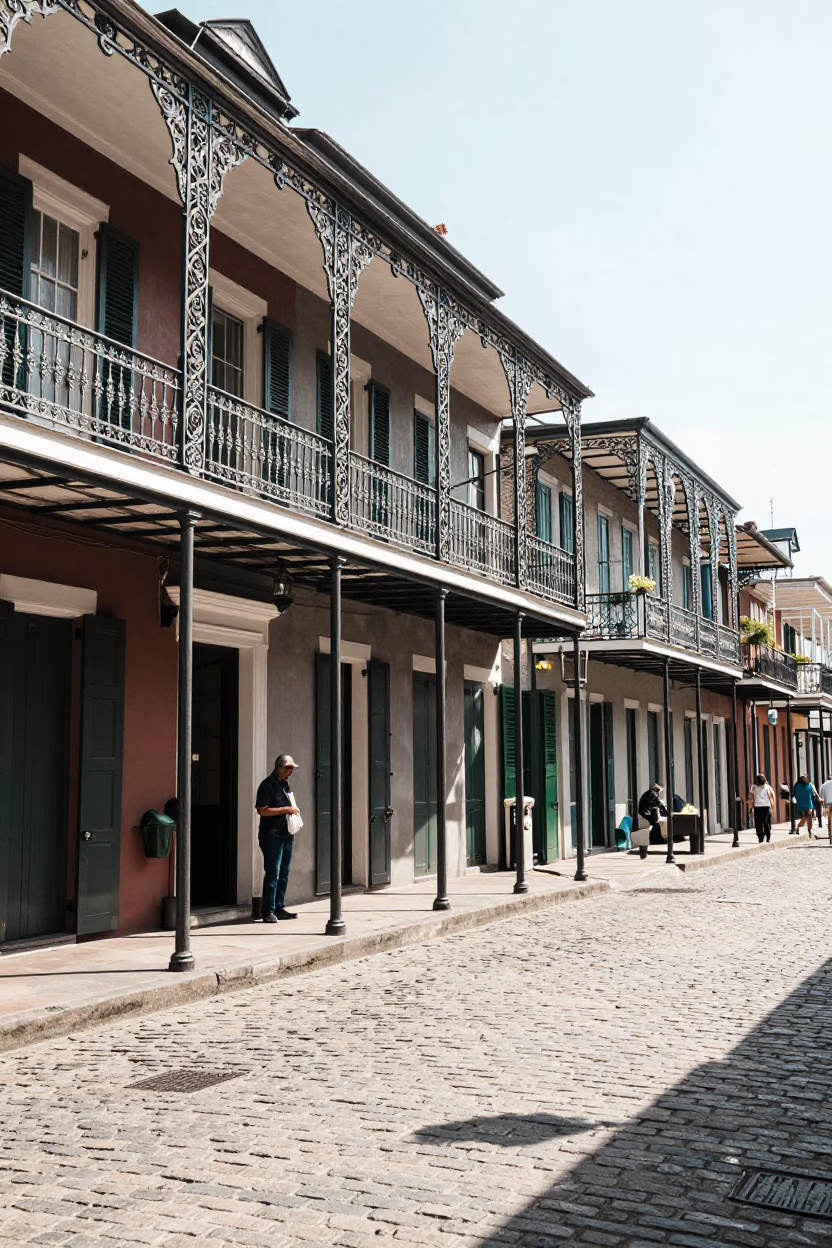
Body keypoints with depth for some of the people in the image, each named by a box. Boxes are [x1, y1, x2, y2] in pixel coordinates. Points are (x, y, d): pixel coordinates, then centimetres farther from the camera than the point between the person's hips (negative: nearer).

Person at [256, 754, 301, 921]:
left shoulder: (284, 784, 17)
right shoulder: (268, 785, -10)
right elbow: (262, 810, -18)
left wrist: (293, 810, 12)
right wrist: (286, 809, -18)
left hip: (286, 834, 9)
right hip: (272, 836, -9)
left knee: (284, 874, 11)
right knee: (272, 874, -7)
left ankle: (279, 908, 19)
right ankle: (268, 911, -3)